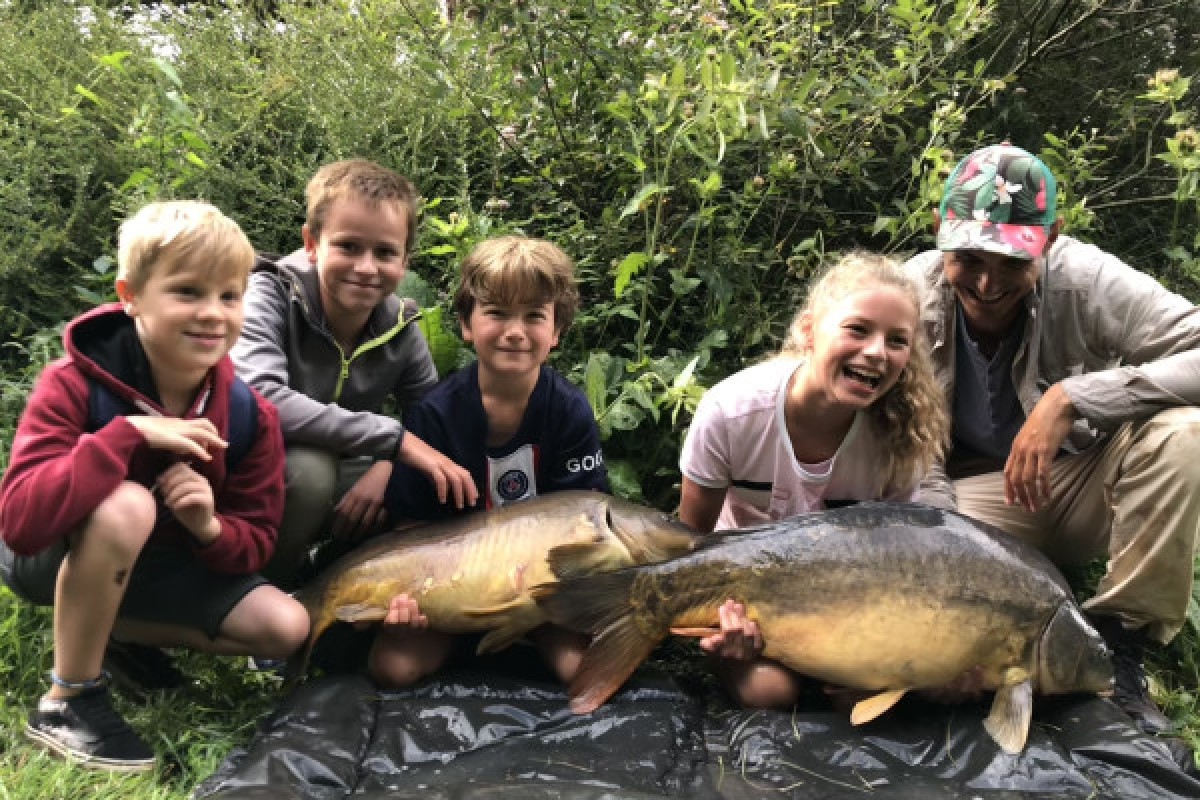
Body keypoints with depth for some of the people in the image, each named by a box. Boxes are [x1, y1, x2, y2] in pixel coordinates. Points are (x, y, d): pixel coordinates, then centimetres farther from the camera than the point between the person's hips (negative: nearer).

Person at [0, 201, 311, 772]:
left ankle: (104, 628, 6)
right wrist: (128, 434, -41)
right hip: (51, 559, -4)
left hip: (156, 564, 5)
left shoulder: (250, 415, -15)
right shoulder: (73, 385, -24)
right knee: (126, 505, -38)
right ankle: (67, 699, -17)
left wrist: (210, 529, -32)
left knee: (286, 628, -11)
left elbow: (254, 543, -9)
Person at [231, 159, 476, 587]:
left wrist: (387, 465, -25)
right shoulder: (270, 296, -21)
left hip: (336, 485, 5)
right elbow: (259, 399, -39)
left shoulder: (400, 327, -8)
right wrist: (394, 439, -39)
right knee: (307, 465, -35)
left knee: (435, 496, -15)